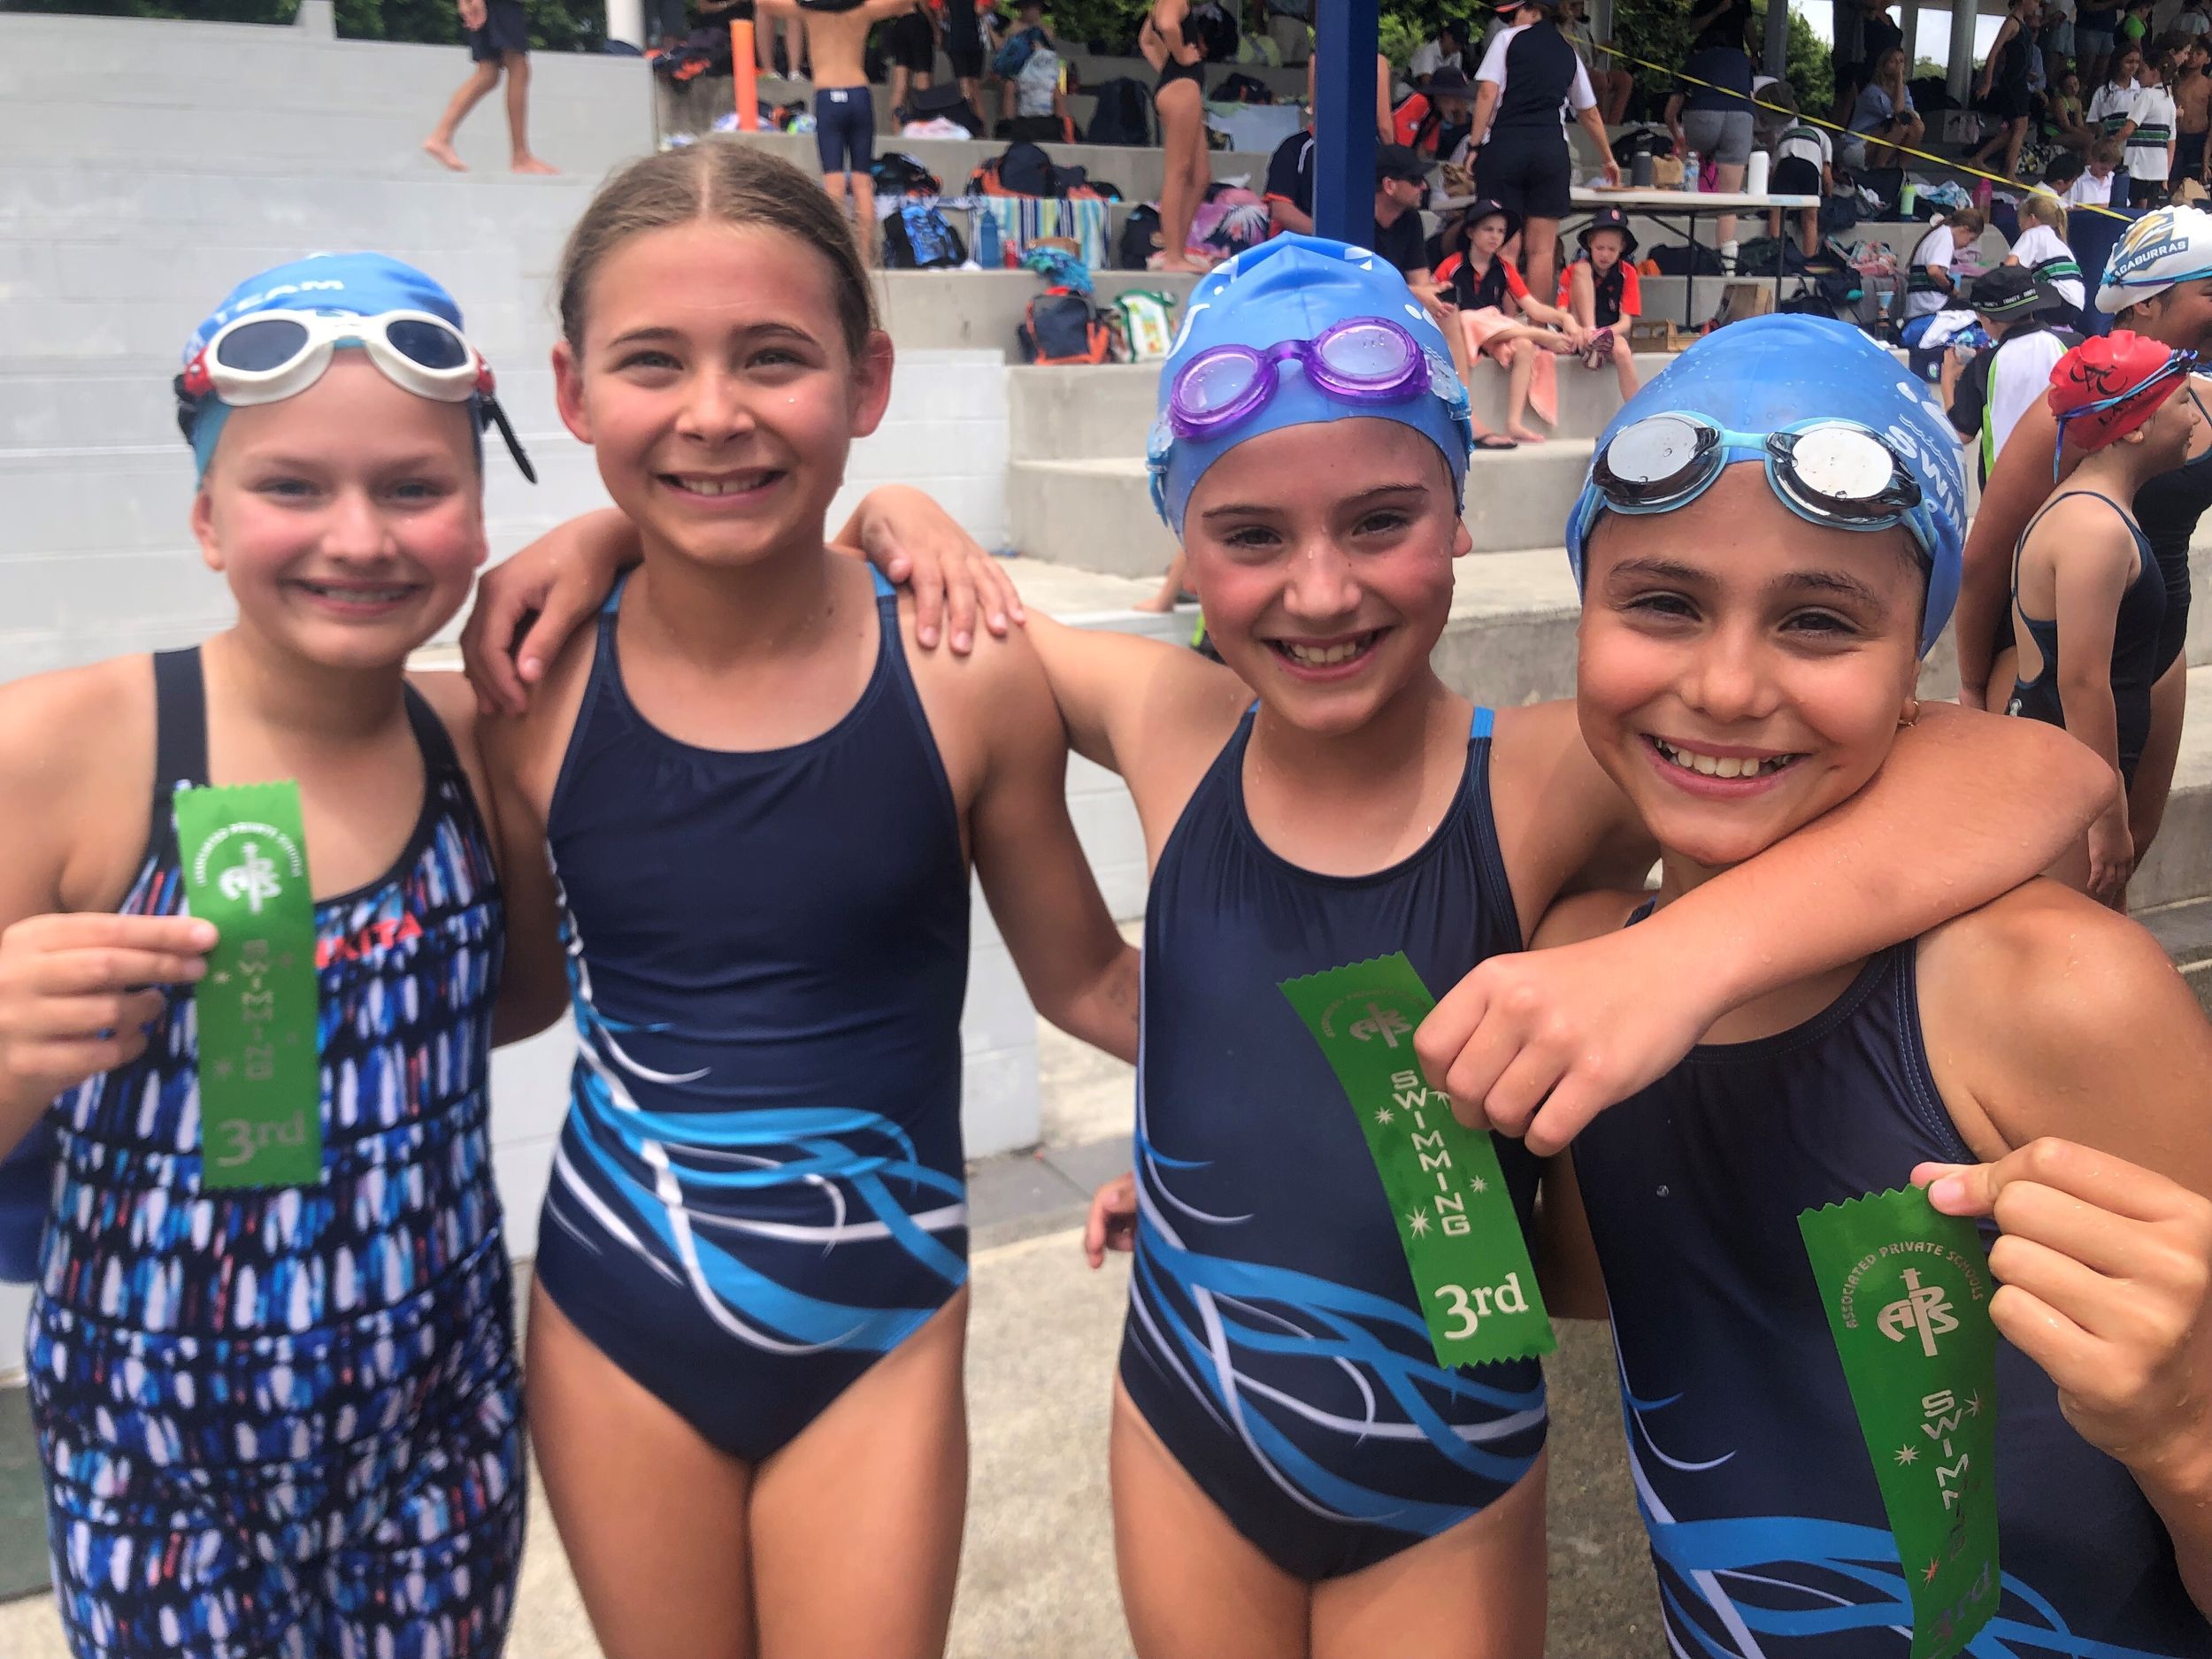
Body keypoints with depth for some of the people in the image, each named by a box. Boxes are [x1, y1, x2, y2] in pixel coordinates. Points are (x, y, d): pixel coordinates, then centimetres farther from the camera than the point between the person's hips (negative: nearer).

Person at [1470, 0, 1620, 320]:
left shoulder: (1508, 37, 8)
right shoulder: (1568, 52, 19)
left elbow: (1488, 92, -5)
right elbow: (1590, 113, 28)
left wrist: (1475, 145, -3)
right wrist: (1609, 159, 39)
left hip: (1505, 146, -3)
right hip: (1552, 149, 3)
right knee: (1542, 248, 4)